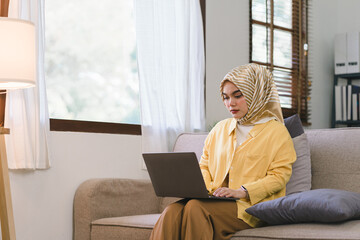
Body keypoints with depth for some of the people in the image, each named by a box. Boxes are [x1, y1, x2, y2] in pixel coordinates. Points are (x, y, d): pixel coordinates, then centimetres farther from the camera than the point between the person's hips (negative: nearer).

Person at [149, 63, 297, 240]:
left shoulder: (276, 132, 5)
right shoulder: (220, 129, 22)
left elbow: (279, 175, -4)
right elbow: (204, 166, 25)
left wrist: (242, 191, -16)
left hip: (252, 205, -5)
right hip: (217, 200, 5)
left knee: (196, 208, -33)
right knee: (171, 212, -27)